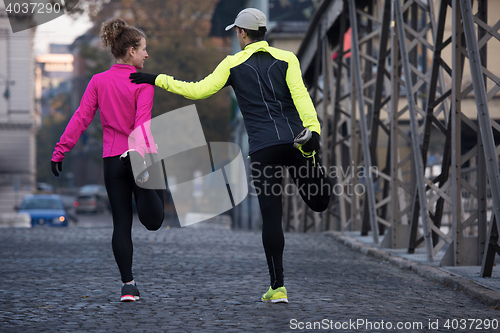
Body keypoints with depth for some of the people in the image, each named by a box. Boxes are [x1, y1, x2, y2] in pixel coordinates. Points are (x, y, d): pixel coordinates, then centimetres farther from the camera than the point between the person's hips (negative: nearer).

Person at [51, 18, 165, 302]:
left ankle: (128, 284, 2)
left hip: (113, 159, 3)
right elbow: (142, 122, -19)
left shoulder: (98, 81, 4)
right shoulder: (144, 84, -6)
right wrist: (141, 153, -29)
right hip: (140, 156, -3)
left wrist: (60, 151, -1)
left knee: (121, 223, 7)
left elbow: (81, 118, -2)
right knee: (153, 221, 6)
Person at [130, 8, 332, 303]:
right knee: (319, 202, 9)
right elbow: (300, 96, -6)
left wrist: (158, 79, 9)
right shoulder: (286, 58, 9)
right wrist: (313, 130, -15)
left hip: (263, 146, -1)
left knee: (271, 217, 3)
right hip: (294, 140, 1)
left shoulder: (233, 64, 7)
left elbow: (198, 91, 1)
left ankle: (278, 287, 3)